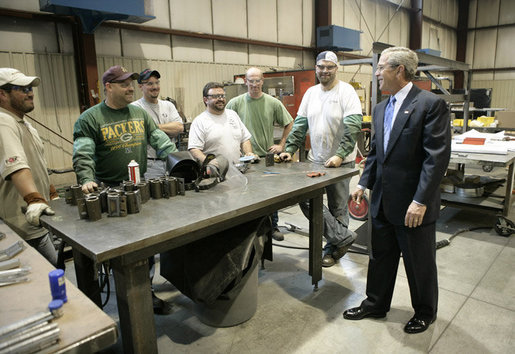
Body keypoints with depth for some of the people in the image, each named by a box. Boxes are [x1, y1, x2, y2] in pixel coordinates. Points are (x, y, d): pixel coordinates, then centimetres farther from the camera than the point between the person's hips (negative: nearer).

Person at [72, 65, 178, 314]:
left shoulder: (140, 113, 12)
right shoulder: (90, 118, -3)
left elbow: (161, 143, 10)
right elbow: (83, 155, -12)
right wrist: (87, 180, -31)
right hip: (110, 191, -4)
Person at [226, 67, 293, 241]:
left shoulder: (273, 103, 2)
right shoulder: (235, 103, -1)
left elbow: (289, 124, 12)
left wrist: (281, 145, 6)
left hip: (267, 156, 1)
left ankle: (273, 226, 27)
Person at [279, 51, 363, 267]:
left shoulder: (346, 92, -7)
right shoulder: (311, 93, 11)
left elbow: (353, 127, -16)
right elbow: (300, 124, 12)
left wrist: (339, 155, -26)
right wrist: (289, 149, 2)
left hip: (340, 162, -6)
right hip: (315, 160, 6)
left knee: (337, 207, 5)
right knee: (306, 200, -2)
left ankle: (333, 248, 22)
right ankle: (343, 237, 9)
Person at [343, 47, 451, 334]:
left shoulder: (431, 104, -14)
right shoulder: (381, 108, 10)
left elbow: (437, 156, -19)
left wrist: (420, 201, -23)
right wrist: (364, 184, 11)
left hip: (414, 204, -7)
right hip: (383, 201, 7)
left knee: (420, 263, 13)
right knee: (381, 257, 19)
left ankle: (425, 313, 36)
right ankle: (376, 304, 38)